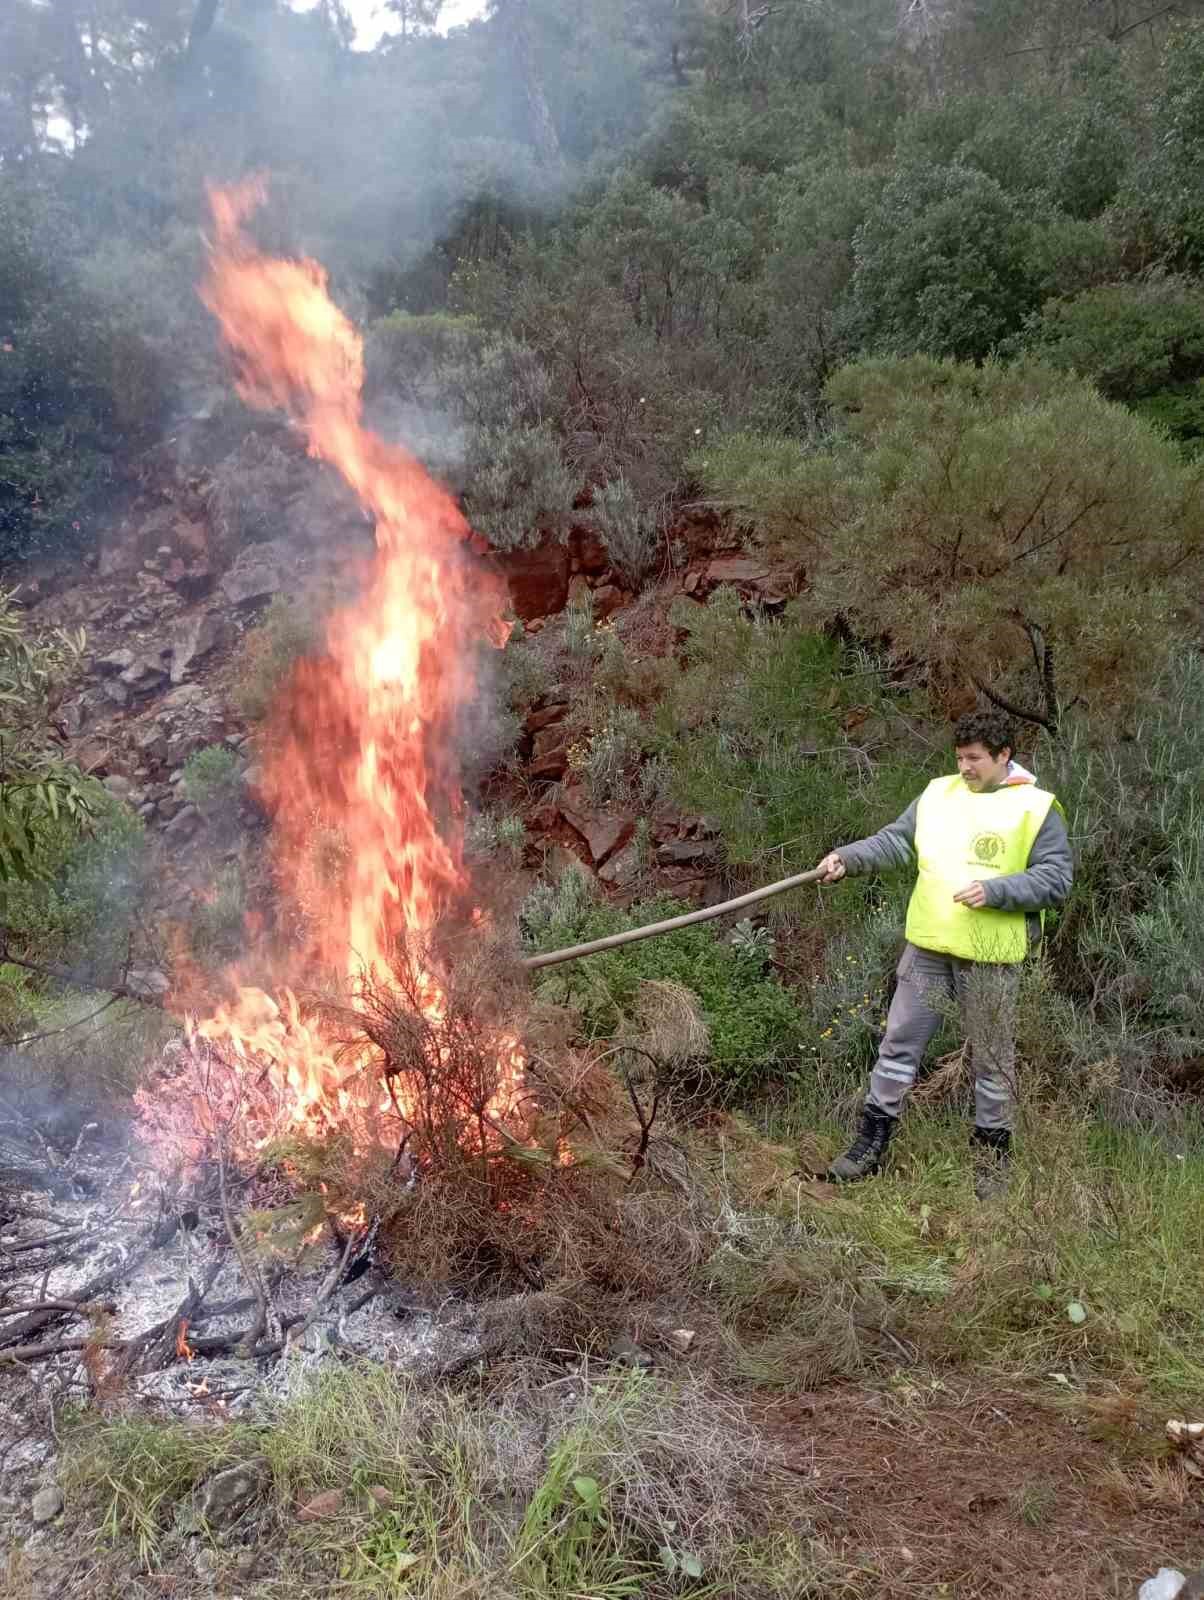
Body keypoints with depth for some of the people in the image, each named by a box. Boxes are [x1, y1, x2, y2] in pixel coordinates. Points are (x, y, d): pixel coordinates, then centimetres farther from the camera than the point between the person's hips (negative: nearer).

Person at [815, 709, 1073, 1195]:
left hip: (991, 958, -3)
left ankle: (992, 1155, 27)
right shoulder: (938, 794, 7)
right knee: (899, 1045, 8)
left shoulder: (1036, 808, -5)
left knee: (992, 1060, 10)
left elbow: (1056, 880, -9)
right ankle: (870, 1144, 19)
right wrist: (848, 858, -13)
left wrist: (994, 890, -20)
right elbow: (894, 842, 3)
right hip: (927, 948, 4)